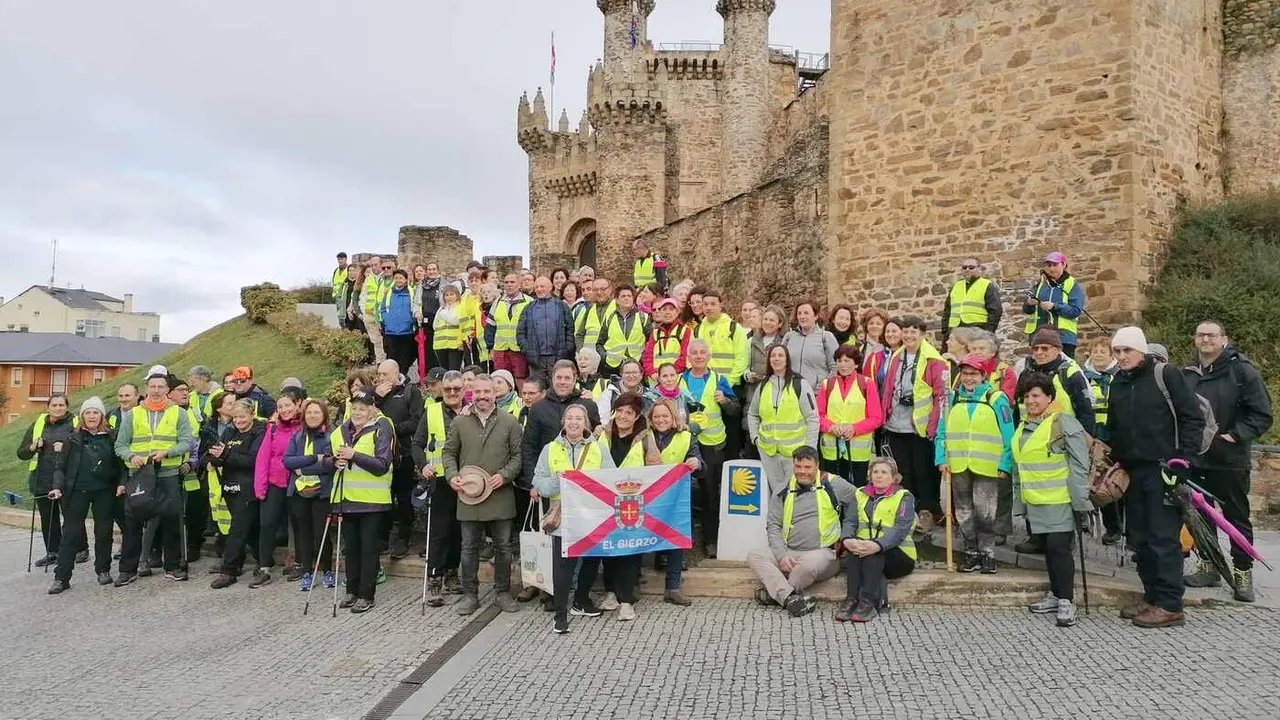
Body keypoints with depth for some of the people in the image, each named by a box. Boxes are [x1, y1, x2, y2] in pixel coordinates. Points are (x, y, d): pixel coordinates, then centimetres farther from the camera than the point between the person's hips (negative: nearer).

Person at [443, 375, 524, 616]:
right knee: (469, 548, 9)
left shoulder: (509, 422, 1)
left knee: (503, 547, 8)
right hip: (468, 495, 1)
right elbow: (449, 452, 11)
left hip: (500, 496, -1)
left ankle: (502, 592, 22)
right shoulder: (459, 422, 5)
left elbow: (518, 455, 1)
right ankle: (470, 594, 21)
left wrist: (504, 476, -13)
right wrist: (452, 476, -6)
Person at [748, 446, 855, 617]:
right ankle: (792, 598, -32)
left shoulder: (833, 484, 3)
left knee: (808, 563, -38)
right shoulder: (782, 491, 11)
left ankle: (775, 593, -13)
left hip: (824, 553, -3)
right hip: (789, 553, 4)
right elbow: (773, 526, 8)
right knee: (754, 556, -21)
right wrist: (782, 555, -9)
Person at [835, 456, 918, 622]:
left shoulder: (904, 497, 3)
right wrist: (846, 539, -23)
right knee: (856, 545, -30)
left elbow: (900, 529, -13)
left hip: (899, 555, -3)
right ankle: (851, 599, -38)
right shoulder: (860, 494, 17)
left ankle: (869, 602, -41)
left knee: (872, 550, -33)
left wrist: (877, 545, -33)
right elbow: (849, 521, 2)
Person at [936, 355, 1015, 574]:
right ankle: (971, 554, 22)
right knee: (964, 513, 11)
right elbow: (941, 431, 10)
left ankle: (987, 555, 10)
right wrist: (941, 458, 0)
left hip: (988, 468, -4)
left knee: (984, 513, -5)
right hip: (958, 466, 4)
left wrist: (1005, 465, -9)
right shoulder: (952, 398, 10)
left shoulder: (996, 399, 0)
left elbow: (1008, 436, -3)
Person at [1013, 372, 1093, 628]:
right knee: (1048, 548, 14)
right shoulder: (1022, 428, 14)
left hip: (1060, 502, -7)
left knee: (1059, 547, -8)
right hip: (1035, 503, 7)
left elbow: (1079, 465, -13)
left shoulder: (1064, 423, -10)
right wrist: (1019, 501, 21)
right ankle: (1054, 595, 24)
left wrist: (1081, 501, -16)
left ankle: (1066, 602, 0)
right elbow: (1018, 468, 20)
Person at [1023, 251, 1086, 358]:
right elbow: (1026, 309, 8)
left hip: (1063, 337, -3)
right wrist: (1029, 303, -15)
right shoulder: (1039, 284, 13)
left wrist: (1054, 306, -20)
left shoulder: (1073, 286, 3)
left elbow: (1076, 310, -8)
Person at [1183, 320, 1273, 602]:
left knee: (1237, 517, 5)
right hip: (1197, 459, 5)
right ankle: (1209, 566, 24)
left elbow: (1262, 414, -10)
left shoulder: (1241, 370, -8)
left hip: (1230, 460, -4)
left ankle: (1243, 571, 16)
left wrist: (1235, 435, -18)